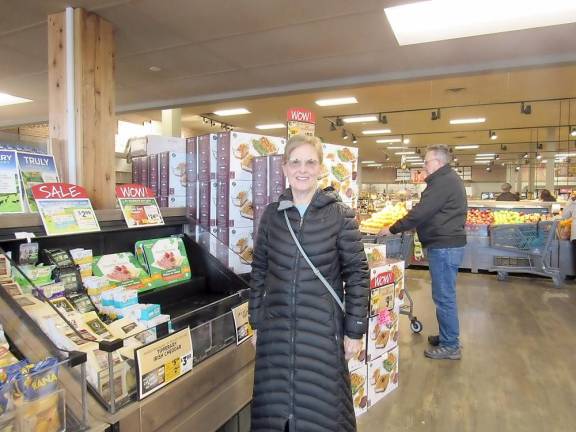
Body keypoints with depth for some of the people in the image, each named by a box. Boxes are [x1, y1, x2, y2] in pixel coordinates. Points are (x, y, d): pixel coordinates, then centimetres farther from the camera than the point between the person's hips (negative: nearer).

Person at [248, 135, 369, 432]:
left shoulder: (340, 215, -7)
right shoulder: (272, 214, 2)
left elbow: (357, 274, -4)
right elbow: (259, 270, 7)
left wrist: (355, 330, -4)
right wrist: (256, 322, 8)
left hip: (322, 329, -2)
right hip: (276, 328, 3)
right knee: (274, 407, 15)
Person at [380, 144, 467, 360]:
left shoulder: (443, 182, -16)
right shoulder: (450, 179, 17)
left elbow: (421, 213, -21)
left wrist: (393, 229, -12)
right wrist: (403, 226, 17)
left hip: (444, 246, -11)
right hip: (449, 243, 11)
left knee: (444, 296, -2)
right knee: (445, 295, 18)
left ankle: (450, 346, 9)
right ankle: (447, 337, 29)